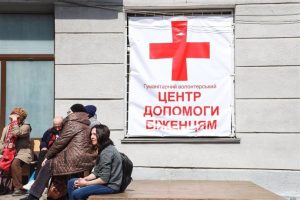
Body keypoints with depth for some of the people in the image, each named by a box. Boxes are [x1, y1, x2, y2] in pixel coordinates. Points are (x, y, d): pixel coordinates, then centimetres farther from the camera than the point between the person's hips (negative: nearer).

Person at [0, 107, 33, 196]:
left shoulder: (26, 126, -1)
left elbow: (17, 133, -20)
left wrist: (15, 121, -11)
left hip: (23, 152, -5)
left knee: (15, 163, -36)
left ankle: (18, 188, -27)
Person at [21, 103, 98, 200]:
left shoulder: (72, 123, -1)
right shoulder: (87, 125, 21)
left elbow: (60, 141, -2)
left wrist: (47, 156, 7)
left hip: (76, 159, -8)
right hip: (88, 160, 8)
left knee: (48, 164, 3)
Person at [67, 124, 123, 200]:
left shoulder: (107, 152, -21)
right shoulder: (103, 149, 11)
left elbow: (104, 179, -23)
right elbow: (96, 172, 12)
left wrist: (86, 183, -13)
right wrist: (84, 179, -4)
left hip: (110, 185, -11)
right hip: (104, 181, 11)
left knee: (77, 193, -19)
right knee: (71, 183, 10)